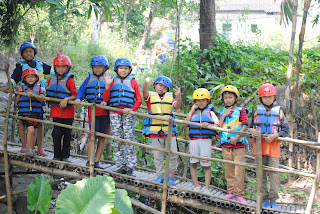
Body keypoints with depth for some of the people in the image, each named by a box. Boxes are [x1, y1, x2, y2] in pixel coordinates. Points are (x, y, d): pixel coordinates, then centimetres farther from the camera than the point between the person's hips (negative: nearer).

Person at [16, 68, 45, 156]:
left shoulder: (38, 87, 7)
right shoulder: (22, 87, 5)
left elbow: (42, 99, -8)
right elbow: (16, 101, 7)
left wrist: (32, 94, -21)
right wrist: (19, 92, -9)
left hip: (36, 113, 2)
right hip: (25, 113, -2)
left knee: (34, 132, 6)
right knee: (30, 130, -18)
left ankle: (32, 149, 19)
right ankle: (28, 149, -8)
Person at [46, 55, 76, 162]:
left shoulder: (69, 80, -8)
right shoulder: (52, 79, 7)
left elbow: (75, 95, -13)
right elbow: (49, 93, 19)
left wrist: (67, 99, -28)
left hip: (68, 110, -2)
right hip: (56, 110, 3)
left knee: (67, 134, 6)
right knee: (57, 133, -1)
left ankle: (65, 156, 17)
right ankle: (57, 156, 10)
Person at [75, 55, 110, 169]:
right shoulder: (89, 79, 12)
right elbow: (81, 91, 14)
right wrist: (78, 98, -4)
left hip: (105, 110, 1)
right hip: (93, 109, -1)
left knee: (102, 137, 4)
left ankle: (97, 161, 13)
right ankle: (89, 160, 3)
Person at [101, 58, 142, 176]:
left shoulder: (133, 82, 8)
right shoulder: (113, 81, 11)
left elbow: (139, 99, 6)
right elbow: (106, 99, 6)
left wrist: (132, 109, -10)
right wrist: (107, 86, -8)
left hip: (128, 114, -2)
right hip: (115, 114, 2)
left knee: (129, 140, -4)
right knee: (117, 140, 5)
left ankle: (130, 167, 2)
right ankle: (120, 165, 13)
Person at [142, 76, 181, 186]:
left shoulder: (169, 97, 11)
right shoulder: (151, 96, 6)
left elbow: (177, 106, -6)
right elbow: (144, 92, -15)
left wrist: (178, 96, -27)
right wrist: (146, 83, -36)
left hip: (169, 131, 1)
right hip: (155, 132, -1)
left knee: (173, 155, 0)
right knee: (158, 156, 6)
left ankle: (171, 177, 16)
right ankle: (160, 176, 18)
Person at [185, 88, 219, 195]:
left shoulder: (210, 112, 9)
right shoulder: (193, 112, 13)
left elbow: (217, 125, 0)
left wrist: (208, 125, -18)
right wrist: (191, 111, 0)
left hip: (206, 140, -2)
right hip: (194, 140, 2)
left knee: (206, 164, -1)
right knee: (193, 163, 2)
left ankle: (207, 188, 4)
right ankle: (196, 186, 11)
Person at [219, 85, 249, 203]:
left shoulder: (241, 110, -1)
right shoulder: (223, 112, 13)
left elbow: (244, 126, -8)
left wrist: (236, 137, -18)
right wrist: (223, 115, -5)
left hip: (238, 145, -5)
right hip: (226, 145, 5)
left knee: (239, 170, -5)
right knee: (229, 170, 11)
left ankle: (239, 194, 0)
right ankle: (231, 192, 20)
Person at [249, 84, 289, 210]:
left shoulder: (279, 111, 2)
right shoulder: (257, 111, 7)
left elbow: (286, 130, 2)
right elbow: (250, 127, 14)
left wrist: (274, 135, -14)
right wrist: (252, 131, -10)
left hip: (273, 146, -2)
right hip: (259, 146, 2)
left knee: (274, 174, -4)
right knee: (261, 174, 6)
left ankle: (273, 200, 5)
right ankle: (264, 200, 15)